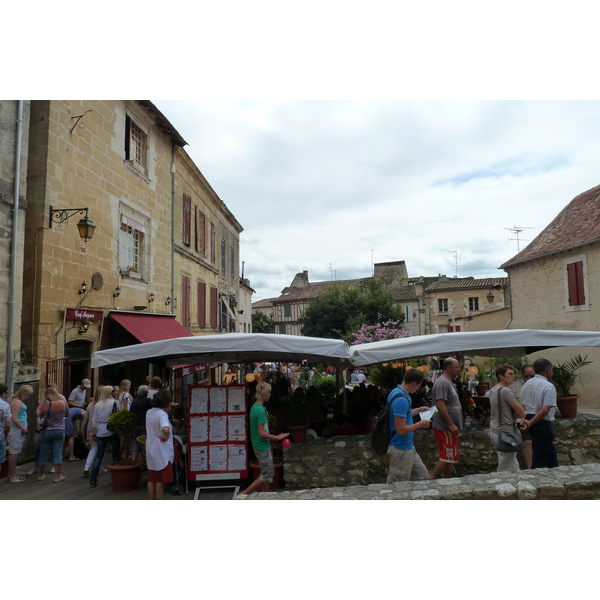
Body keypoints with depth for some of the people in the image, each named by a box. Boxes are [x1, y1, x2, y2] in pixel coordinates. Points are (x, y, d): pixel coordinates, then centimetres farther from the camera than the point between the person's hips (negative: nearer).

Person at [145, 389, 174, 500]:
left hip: (150, 451, 8)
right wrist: (166, 437, -22)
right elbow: (165, 429, -42)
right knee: (160, 480, 4)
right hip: (161, 452, -8)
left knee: (151, 480, 15)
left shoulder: (149, 412, 5)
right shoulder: (162, 414, -21)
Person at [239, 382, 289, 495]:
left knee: (265, 473, 16)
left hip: (261, 445, 9)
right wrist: (277, 437, -16)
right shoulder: (260, 410, -24)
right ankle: (244, 493, 7)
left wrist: (274, 437, 18)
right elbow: (262, 433, -25)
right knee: (268, 475, 0)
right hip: (263, 447, -9)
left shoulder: (255, 406, 7)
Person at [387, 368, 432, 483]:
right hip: (401, 449, -10)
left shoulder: (397, 392, 4)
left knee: (423, 476, 19)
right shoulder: (401, 400, -27)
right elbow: (401, 430, -28)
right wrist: (421, 424, -15)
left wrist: (417, 410, 17)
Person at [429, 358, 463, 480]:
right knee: (448, 457, -8)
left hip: (449, 428, 10)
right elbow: (440, 405, -26)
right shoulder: (442, 382, -18)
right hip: (445, 428, -10)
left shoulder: (448, 382, 16)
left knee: (448, 457, 16)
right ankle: (431, 479, -2)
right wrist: (451, 425, -25)